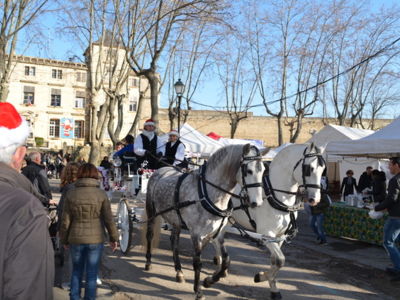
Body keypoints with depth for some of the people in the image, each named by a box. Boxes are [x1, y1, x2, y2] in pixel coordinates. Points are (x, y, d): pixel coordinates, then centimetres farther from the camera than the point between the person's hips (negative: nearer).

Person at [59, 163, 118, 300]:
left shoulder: (71, 194, -6)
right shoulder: (101, 194, -9)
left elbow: (65, 221, -2)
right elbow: (109, 219, -6)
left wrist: (64, 240, 11)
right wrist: (113, 238, 6)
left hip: (76, 239, 1)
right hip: (96, 239, -1)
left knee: (76, 271, 19)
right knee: (91, 273, 11)